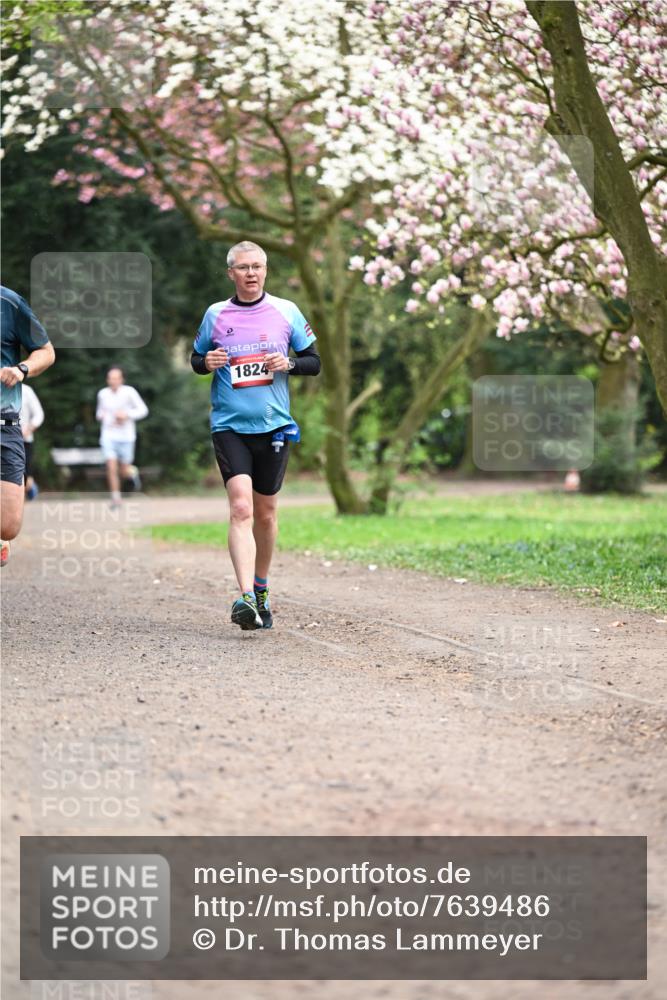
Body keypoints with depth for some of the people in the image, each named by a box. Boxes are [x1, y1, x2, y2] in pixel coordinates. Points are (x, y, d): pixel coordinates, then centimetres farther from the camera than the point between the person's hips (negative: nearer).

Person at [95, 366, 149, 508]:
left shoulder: (129, 392, -10)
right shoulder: (103, 394, 1)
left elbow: (143, 410, -5)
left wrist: (127, 414, -19)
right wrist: (100, 415, -4)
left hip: (126, 437, -2)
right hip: (108, 436, 2)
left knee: (123, 471, 6)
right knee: (111, 468, -12)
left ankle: (132, 472, 42)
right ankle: (115, 498, -1)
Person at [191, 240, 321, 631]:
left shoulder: (286, 311, 3)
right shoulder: (216, 315, 3)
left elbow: (314, 362, 9)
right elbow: (196, 358, 16)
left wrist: (289, 364, -12)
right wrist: (206, 362, -7)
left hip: (274, 426, 2)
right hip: (229, 426, -1)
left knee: (265, 513, 11)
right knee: (241, 508, -17)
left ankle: (261, 591, 30)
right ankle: (246, 598, -26)